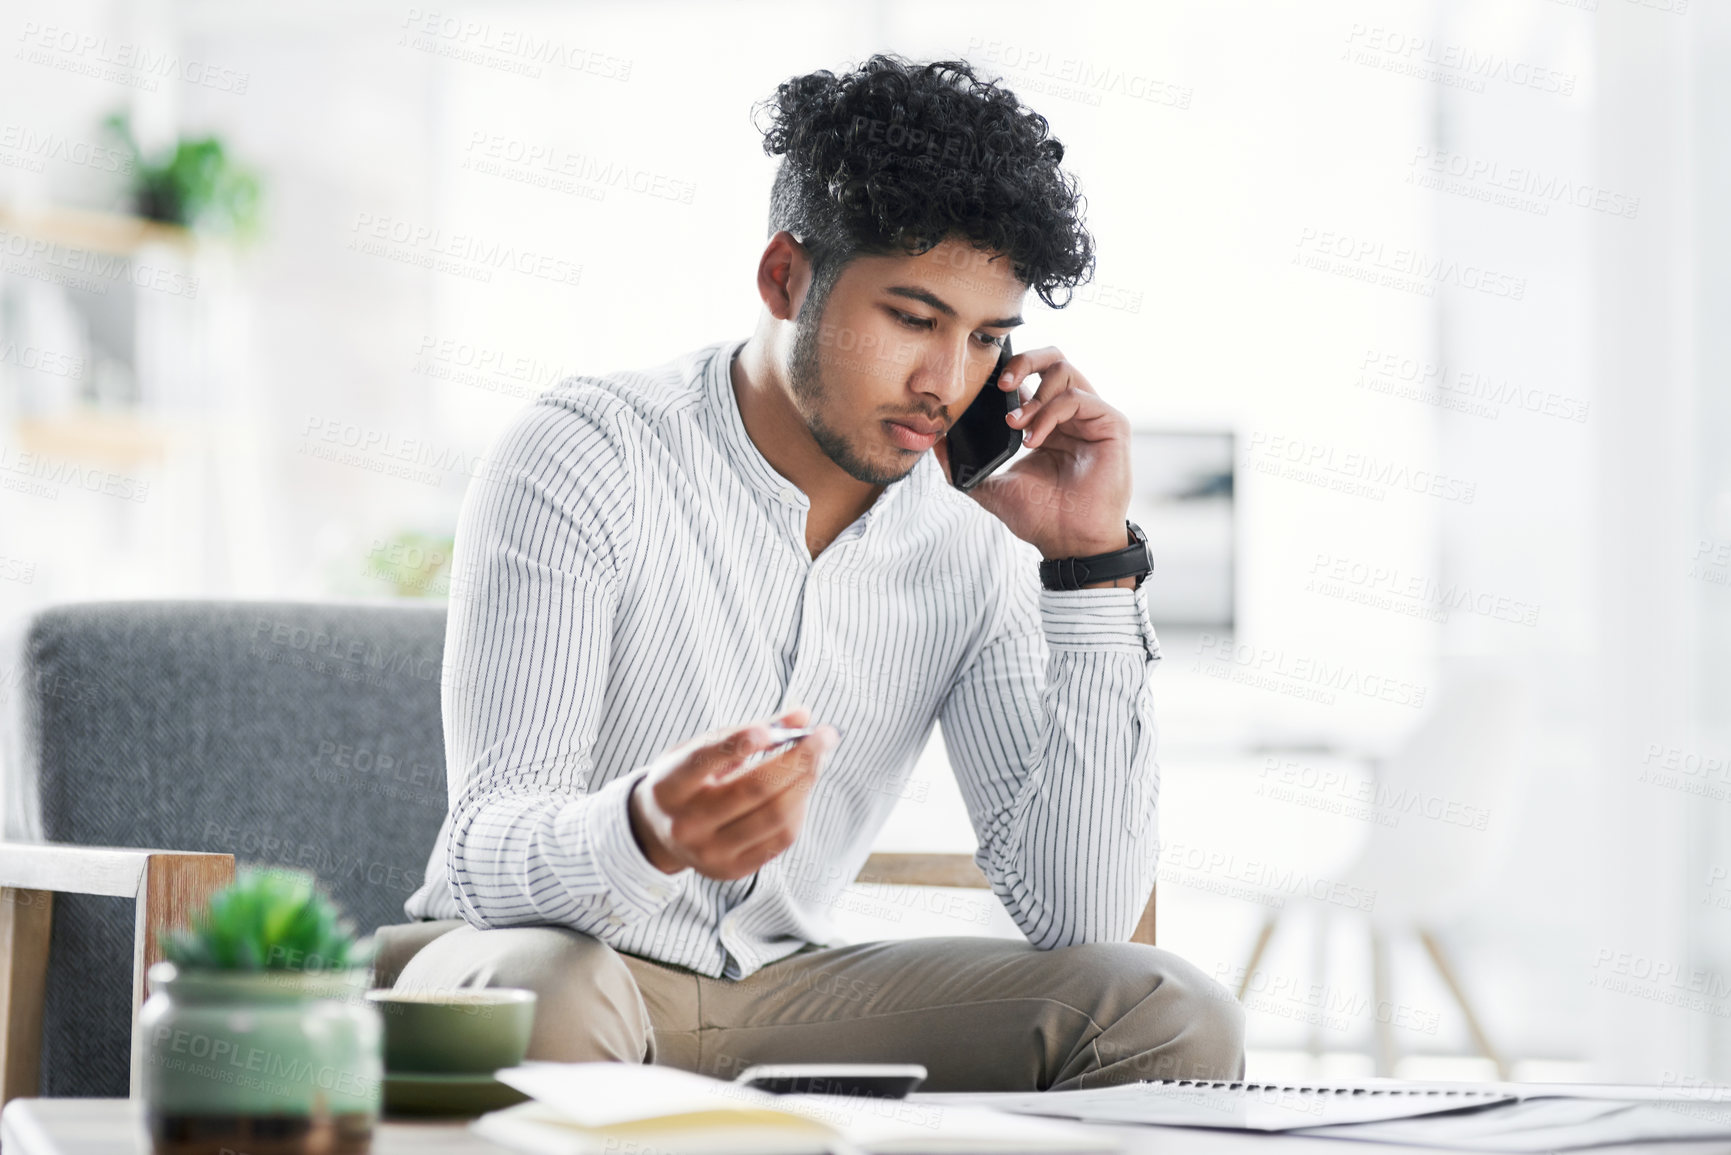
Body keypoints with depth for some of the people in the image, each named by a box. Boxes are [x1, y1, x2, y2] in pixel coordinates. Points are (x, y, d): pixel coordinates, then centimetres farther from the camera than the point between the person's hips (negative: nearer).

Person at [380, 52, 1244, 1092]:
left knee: (1170, 1015, -15)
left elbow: (1077, 914, -8)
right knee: (541, 997, -41)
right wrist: (647, 833, -47)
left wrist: (1092, 566, -12)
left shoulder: (971, 541, 0)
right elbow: (491, 854, -22)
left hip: (782, 990, 5)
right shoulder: (579, 465, -14)